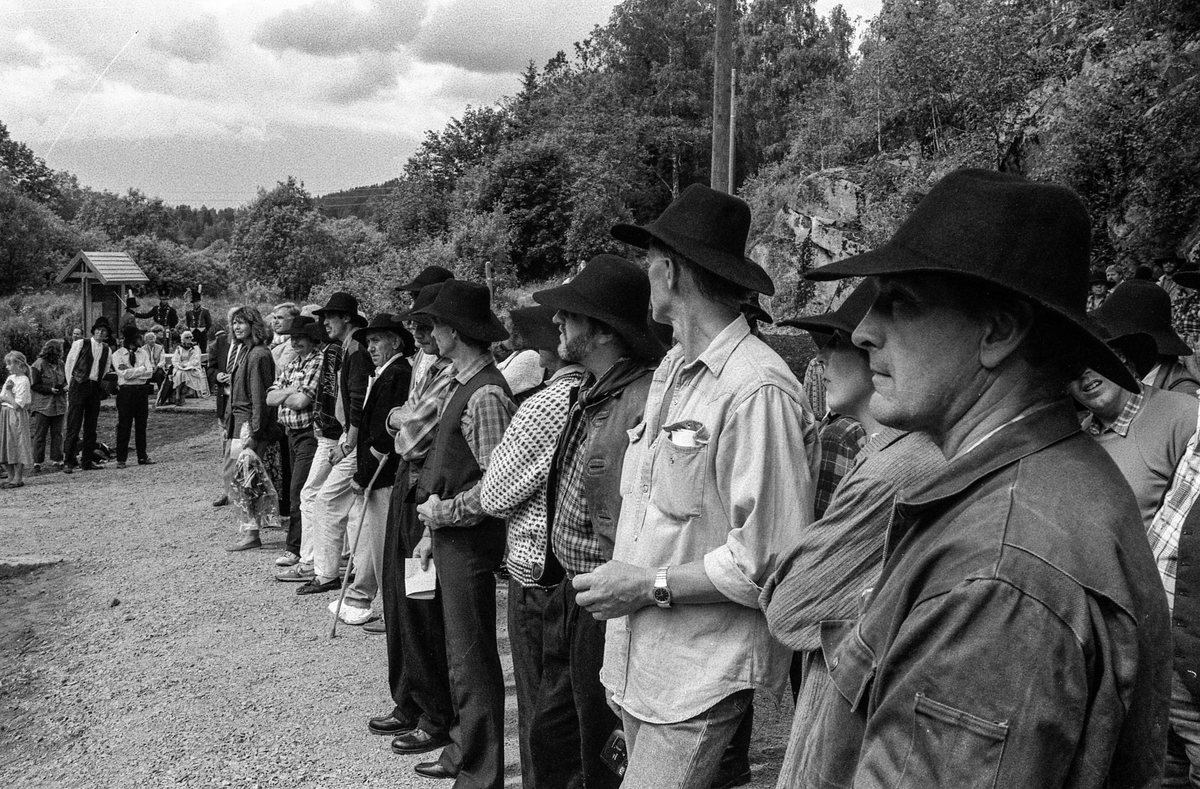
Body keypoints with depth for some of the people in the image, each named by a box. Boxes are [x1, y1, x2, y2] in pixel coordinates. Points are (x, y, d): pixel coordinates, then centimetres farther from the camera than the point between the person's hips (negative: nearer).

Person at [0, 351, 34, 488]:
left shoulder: (23, 381, -14)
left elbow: (17, 405, -18)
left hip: (17, 416, -9)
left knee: (17, 445, -3)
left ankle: (18, 478, 2)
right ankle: (11, 477, 17)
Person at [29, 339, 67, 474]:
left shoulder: (60, 364, 10)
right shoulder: (39, 364, -8)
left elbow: (65, 380, 22)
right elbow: (34, 385, -8)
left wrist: (65, 387, 0)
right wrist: (50, 389, -17)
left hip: (59, 405, 5)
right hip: (42, 405, -5)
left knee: (57, 433, 7)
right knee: (40, 434, -2)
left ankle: (57, 460, 12)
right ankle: (37, 463, 2)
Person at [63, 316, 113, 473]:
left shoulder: (107, 350, 12)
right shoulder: (80, 344, 0)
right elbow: (69, 365, 4)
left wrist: (99, 385, 13)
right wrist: (71, 385, 6)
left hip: (95, 388, 4)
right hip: (79, 386, -4)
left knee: (91, 427, 7)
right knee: (73, 426, -6)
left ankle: (87, 462, 12)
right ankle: (68, 461, -2)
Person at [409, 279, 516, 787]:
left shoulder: (486, 394, -19)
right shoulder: (461, 384, 10)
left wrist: (445, 511, -12)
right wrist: (432, 532, 16)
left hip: (470, 540, -9)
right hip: (450, 536, 9)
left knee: (472, 658, 2)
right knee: (460, 651, 19)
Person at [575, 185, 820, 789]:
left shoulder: (757, 390, -19)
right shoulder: (670, 371, 8)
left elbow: (768, 561, -19)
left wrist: (650, 585, -14)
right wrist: (618, 577, 0)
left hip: (702, 673, -7)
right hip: (637, 660, 7)